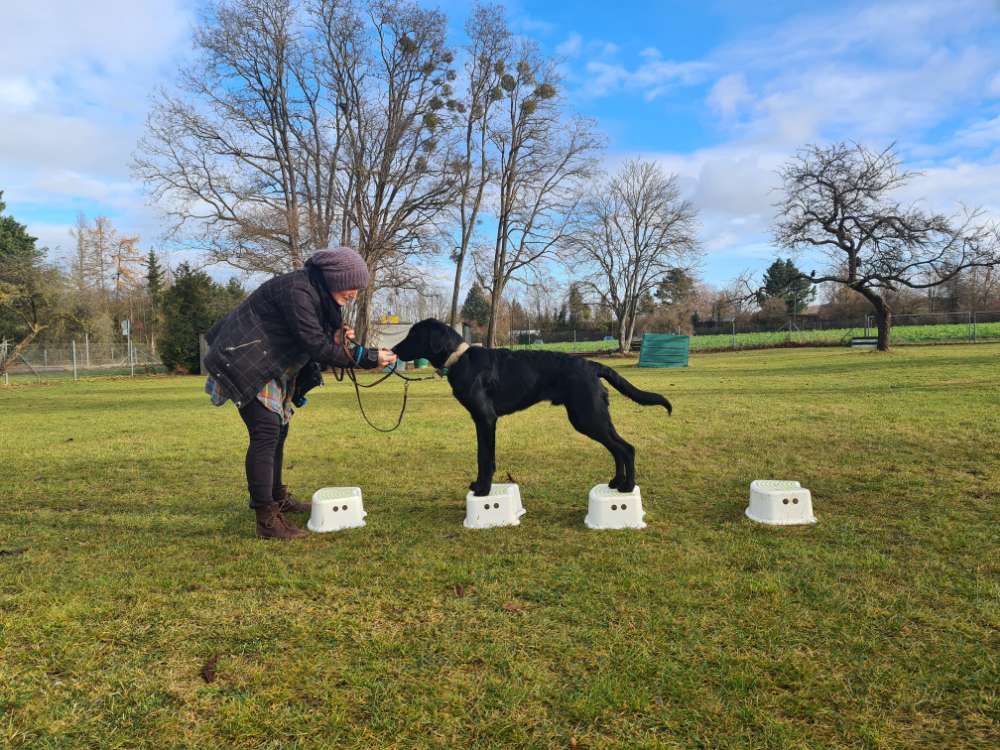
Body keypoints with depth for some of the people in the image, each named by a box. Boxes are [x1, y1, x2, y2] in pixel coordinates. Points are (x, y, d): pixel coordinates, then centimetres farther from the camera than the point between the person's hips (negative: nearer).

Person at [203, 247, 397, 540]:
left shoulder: (317, 294, 6)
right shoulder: (296, 291, -25)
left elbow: (310, 341, 8)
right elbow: (316, 347, -28)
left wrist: (336, 339, -12)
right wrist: (369, 358, -25)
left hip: (269, 367, 11)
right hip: (245, 364, -11)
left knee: (278, 429, 17)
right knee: (266, 432, -17)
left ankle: (276, 497, 35)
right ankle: (267, 520, -16)